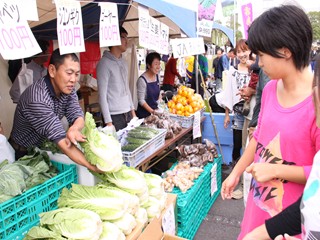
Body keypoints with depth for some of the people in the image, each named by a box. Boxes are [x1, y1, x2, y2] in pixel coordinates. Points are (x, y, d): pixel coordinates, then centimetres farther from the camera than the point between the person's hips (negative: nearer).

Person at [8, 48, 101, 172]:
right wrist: (94, 167, -46)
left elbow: (78, 117, -17)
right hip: (23, 155, -6)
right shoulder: (37, 99, -34)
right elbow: (62, 141, -39)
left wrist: (74, 129, -41)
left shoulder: (67, 89, -9)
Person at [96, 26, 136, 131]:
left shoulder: (123, 62, 12)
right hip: (114, 116, -7)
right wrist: (108, 121, -15)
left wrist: (132, 110, 15)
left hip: (128, 113, 7)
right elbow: (102, 95, -12)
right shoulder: (104, 63, -10)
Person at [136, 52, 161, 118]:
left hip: (155, 111, 6)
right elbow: (141, 100, -18)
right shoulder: (142, 80, -20)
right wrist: (152, 111, -24)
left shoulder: (157, 76, 2)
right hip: (144, 113, -6)